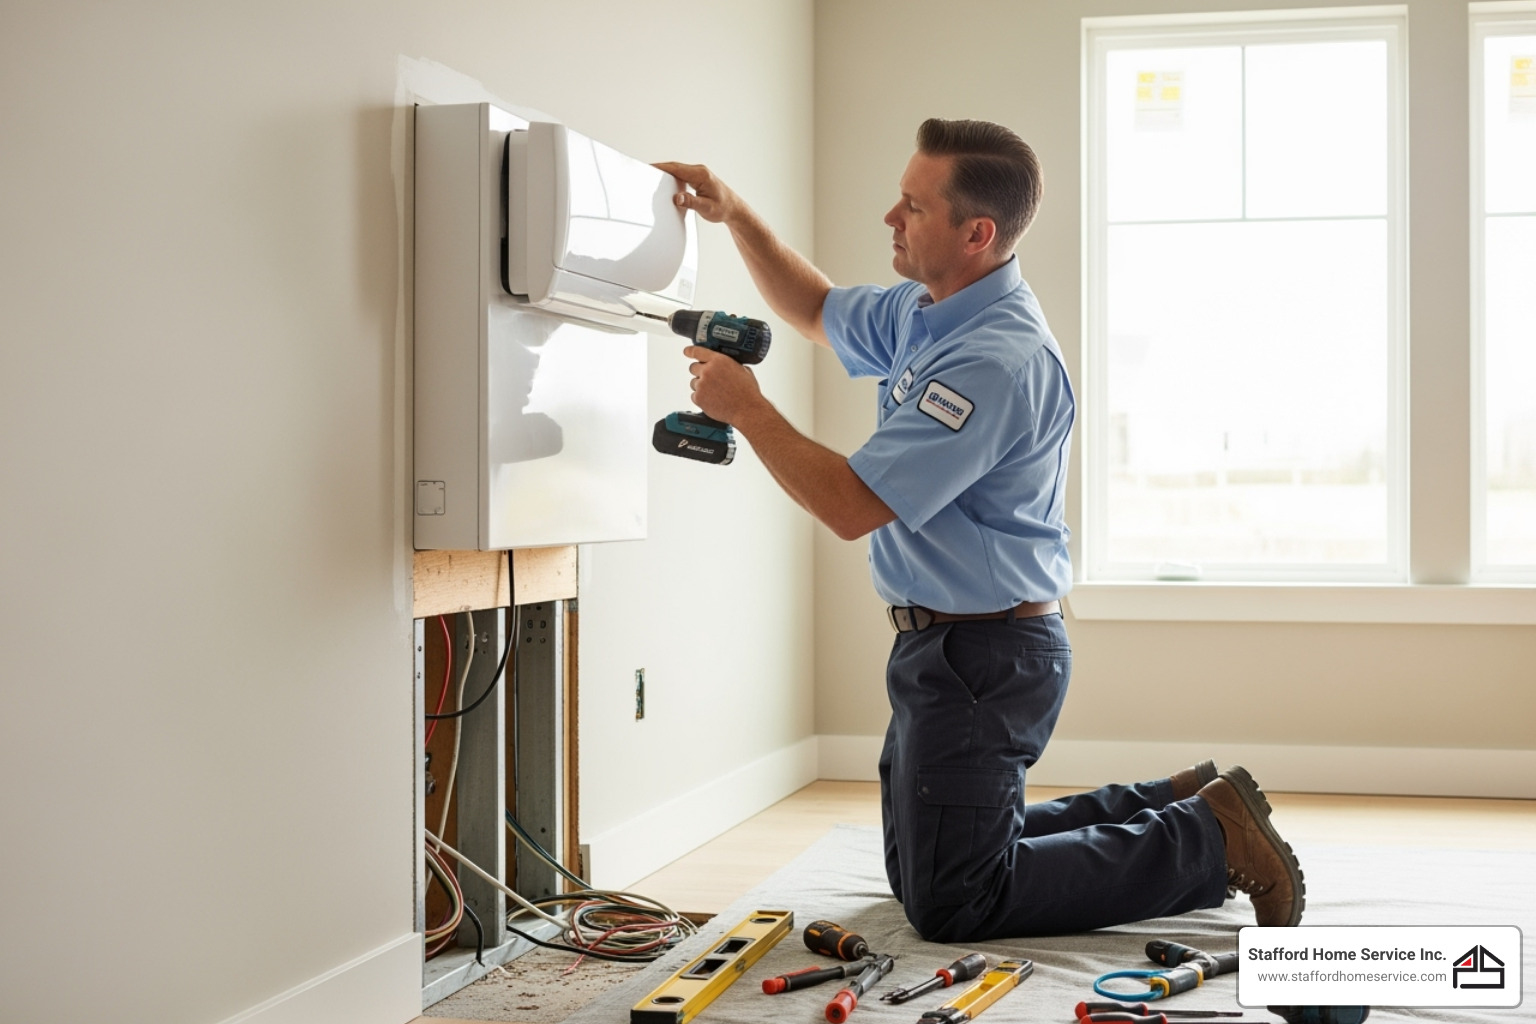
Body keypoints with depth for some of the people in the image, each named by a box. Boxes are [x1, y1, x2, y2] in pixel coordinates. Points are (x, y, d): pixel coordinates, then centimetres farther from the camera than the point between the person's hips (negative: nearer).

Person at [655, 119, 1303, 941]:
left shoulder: (996, 361, -26)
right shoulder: (930, 310, 5)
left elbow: (850, 506, -27)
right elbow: (818, 312, 23)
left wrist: (746, 409, -16)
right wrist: (735, 215, 10)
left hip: (982, 657, -10)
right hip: (943, 644, 10)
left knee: (949, 904, -5)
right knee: (921, 865, 22)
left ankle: (1210, 840, 2)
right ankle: (1180, 806, 23)